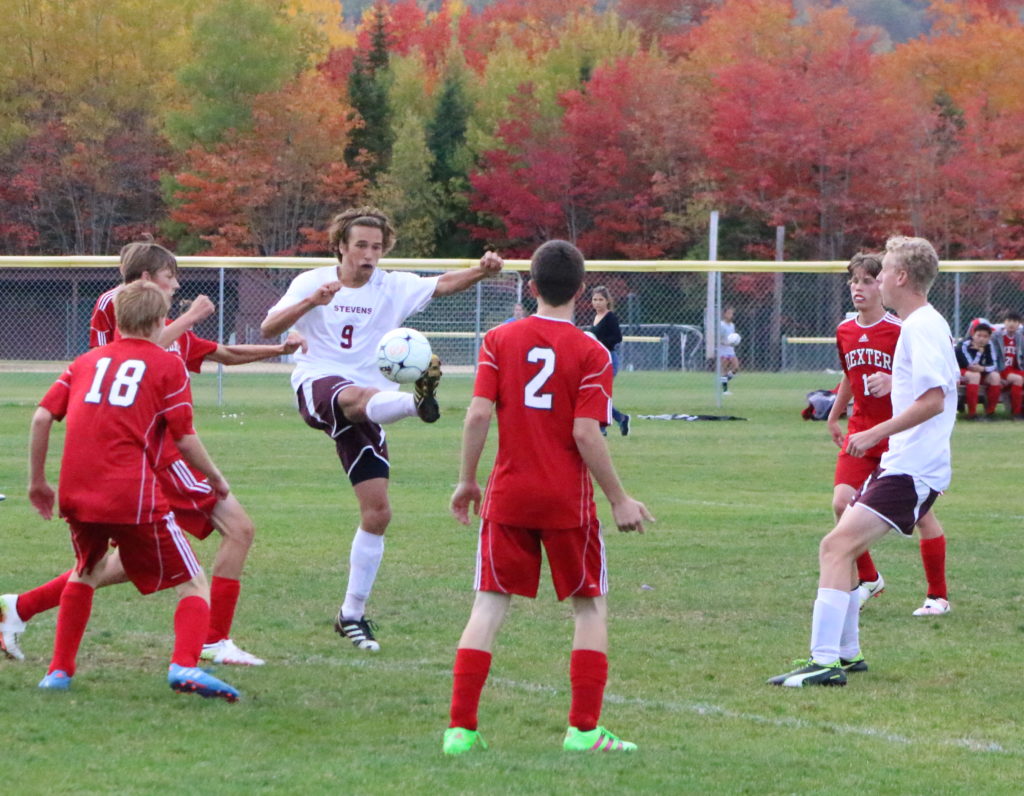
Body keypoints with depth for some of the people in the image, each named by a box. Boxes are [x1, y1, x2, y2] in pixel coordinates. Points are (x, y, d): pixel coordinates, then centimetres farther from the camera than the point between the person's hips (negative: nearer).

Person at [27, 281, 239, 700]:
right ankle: (184, 663, -22)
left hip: (77, 494, 5)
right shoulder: (168, 364, 5)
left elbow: (42, 417, 8)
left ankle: (59, 670, 26)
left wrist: (37, 481, 17)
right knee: (194, 585, 4)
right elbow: (186, 441, 0)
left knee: (86, 573, 32)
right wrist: (216, 478, 16)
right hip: (134, 495, -5)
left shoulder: (86, 361, 17)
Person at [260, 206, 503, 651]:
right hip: (317, 388, -4)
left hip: (366, 410, 4)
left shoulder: (393, 288, 8)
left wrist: (480, 272, -28)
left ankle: (353, 614, 10)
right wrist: (311, 302, -24)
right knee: (358, 397, -40)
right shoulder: (312, 283, 4)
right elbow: (268, 329, -8)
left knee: (377, 511, -2)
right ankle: (415, 402, -76)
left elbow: (442, 285, -8)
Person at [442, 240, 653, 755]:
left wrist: (467, 481, 6)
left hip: (508, 495, 2)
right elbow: (586, 434, -12)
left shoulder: (499, 341, 0)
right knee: (590, 607, 11)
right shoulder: (590, 354, -7)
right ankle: (584, 728, 6)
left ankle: (460, 727, -2)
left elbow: (478, 415, -6)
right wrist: (619, 500, -4)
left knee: (489, 606, 5)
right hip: (567, 499, -2)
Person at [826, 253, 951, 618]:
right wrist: (834, 416, 30)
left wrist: (893, 382, -30)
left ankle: (938, 596, 11)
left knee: (921, 513, -1)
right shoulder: (845, 332, 6)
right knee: (842, 502, -11)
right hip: (861, 430, 5)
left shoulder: (901, 331, -13)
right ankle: (869, 580, 9)